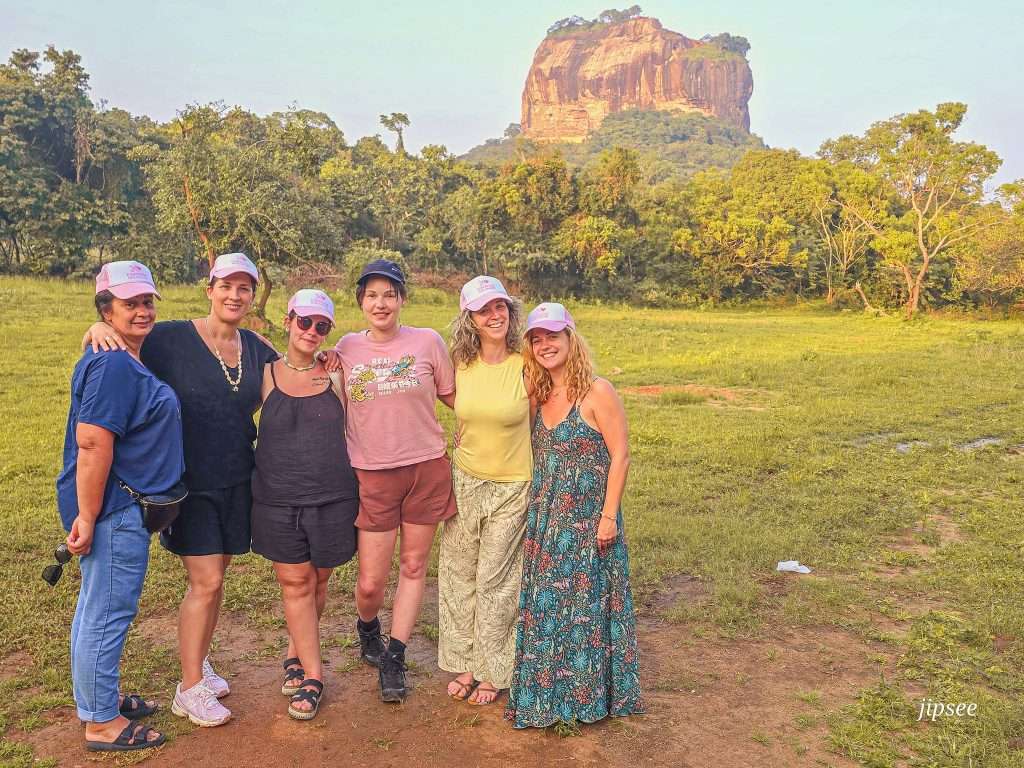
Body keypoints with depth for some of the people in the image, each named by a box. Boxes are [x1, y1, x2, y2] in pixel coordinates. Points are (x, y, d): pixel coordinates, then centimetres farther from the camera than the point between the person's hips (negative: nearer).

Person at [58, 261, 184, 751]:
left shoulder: (127, 361, 12)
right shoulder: (113, 366, -21)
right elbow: (92, 443, -26)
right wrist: (86, 517, -25)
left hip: (123, 507, 11)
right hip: (115, 509, -11)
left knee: (99, 607, 21)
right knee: (107, 613, 2)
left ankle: (101, 701, 37)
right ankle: (102, 724, 17)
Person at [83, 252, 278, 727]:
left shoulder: (256, 348, 4)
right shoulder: (172, 339, -11)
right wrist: (100, 329, -27)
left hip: (236, 482, 5)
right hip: (189, 483, -5)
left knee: (212, 578, 15)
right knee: (207, 582, -4)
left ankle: (197, 663, 34)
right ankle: (190, 689, 13)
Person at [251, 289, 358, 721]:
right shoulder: (266, 375, 1)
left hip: (332, 498, 1)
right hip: (278, 499, -1)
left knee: (318, 582, 12)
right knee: (295, 584, 4)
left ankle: (296, 654, 35)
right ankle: (312, 674, 18)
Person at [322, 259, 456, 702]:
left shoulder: (427, 342, -1)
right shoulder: (346, 349, 3)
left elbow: (453, 396, 9)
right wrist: (327, 379, -3)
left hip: (426, 467, 0)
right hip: (372, 474, 0)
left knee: (413, 566, 9)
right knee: (370, 582, 2)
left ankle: (394, 660, 26)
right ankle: (367, 630, 37)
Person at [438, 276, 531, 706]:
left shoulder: (527, 365, -13)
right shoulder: (460, 364, -3)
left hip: (512, 486, -4)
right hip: (465, 481, 4)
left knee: (495, 581, 6)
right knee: (459, 574, 12)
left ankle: (492, 673, 24)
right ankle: (466, 664, 30)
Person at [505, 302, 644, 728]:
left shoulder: (597, 392, -12)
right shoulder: (540, 396, 7)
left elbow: (620, 456, -13)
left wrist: (609, 516, -15)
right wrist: (535, 513, 9)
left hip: (588, 519, -6)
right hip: (545, 519, 6)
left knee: (585, 603, 4)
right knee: (544, 604, 13)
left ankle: (588, 696, 22)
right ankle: (549, 692, 30)